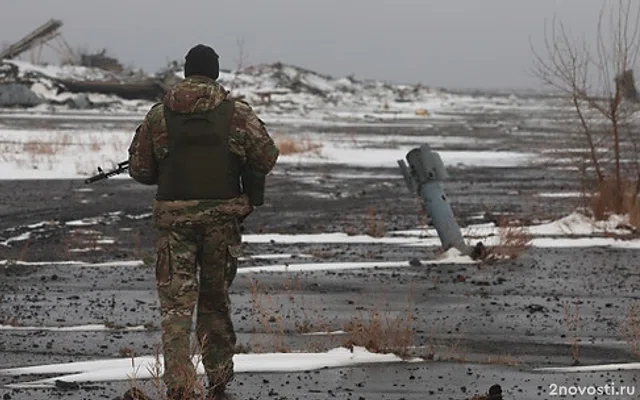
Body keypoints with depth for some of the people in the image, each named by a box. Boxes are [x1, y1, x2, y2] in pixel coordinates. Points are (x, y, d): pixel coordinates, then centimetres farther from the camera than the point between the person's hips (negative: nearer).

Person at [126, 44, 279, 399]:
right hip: (222, 216, 1)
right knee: (216, 300, 16)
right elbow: (266, 159, -1)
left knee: (176, 303, -1)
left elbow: (139, 169, 5)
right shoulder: (238, 113, -1)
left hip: (174, 215, -1)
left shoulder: (159, 115, 1)